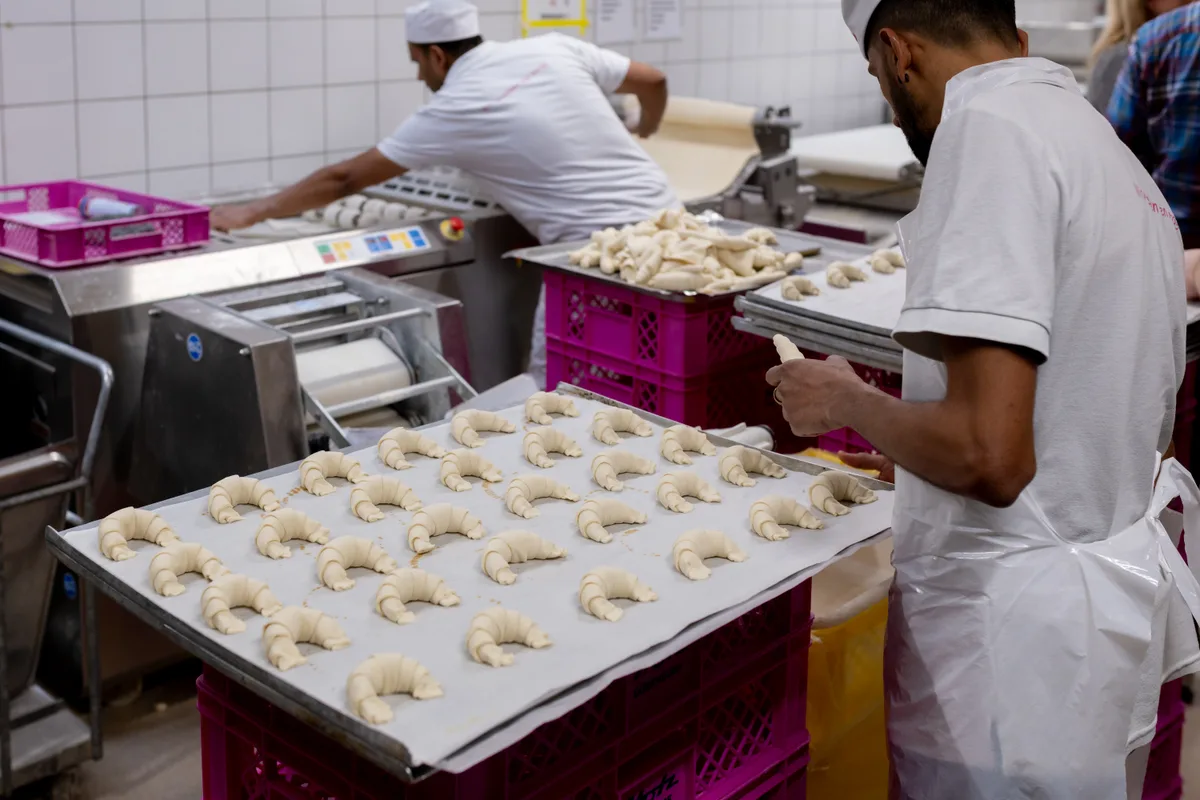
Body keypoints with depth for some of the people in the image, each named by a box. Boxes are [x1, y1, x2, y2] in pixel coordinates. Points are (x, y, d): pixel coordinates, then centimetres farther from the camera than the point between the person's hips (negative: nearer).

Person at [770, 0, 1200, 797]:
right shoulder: (1102, 142, 11)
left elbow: (989, 455, -26)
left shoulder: (991, 127, -17)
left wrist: (849, 403, -8)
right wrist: (920, 454, 29)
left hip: (1020, 639, -9)